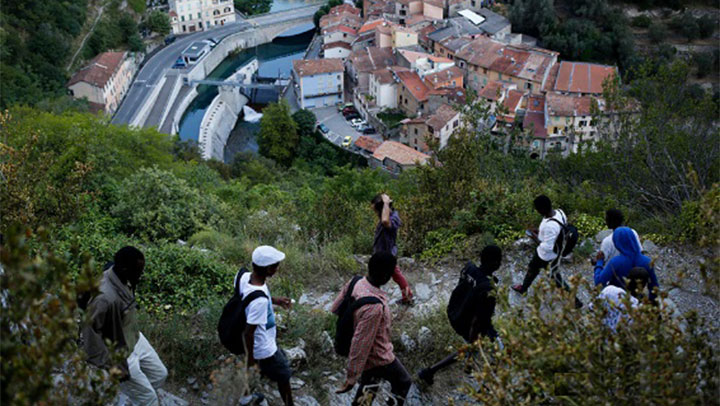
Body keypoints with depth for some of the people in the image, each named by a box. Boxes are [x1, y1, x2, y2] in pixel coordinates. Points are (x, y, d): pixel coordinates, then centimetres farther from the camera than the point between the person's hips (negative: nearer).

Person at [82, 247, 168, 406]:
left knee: (159, 375, 24)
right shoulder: (105, 298, -39)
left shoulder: (121, 277, -12)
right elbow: (89, 332, -33)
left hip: (135, 339, 8)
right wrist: (111, 366, -25)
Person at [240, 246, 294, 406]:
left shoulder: (245, 277, -17)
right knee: (284, 376, 18)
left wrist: (274, 300, 8)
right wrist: (251, 356, -15)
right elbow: (249, 332, -31)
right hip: (265, 347, -8)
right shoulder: (260, 300, -41)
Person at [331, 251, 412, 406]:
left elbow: (335, 308, 1)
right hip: (379, 358, -7)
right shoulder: (374, 307, -41)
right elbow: (360, 344, -35)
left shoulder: (355, 283, -17)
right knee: (403, 383, 22)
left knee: (368, 387, 30)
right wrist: (351, 378, -26)